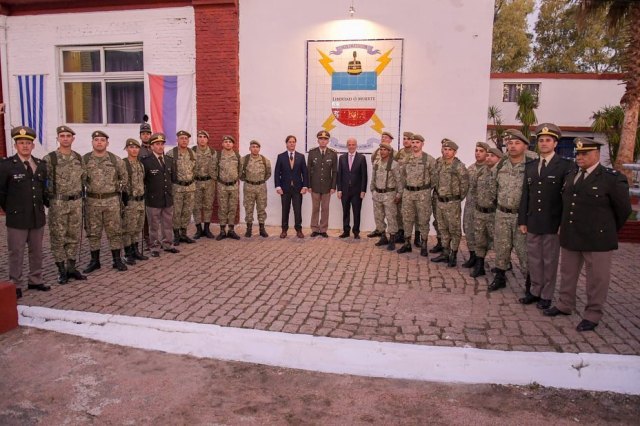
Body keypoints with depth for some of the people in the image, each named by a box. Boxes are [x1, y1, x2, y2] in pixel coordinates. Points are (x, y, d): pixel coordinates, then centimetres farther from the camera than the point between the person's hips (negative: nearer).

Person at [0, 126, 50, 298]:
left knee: (37, 252, 13)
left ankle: (35, 281, 26)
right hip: (17, 218, -4)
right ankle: (16, 285, 15)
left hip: (38, 217, 4)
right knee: (16, 253, 4)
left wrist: (47, 204, 9)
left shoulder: (41, 165, 6)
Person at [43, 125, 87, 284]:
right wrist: (49, 195, -5)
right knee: (58, 237, 2)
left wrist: (78, 194, 11)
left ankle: (71, 267, 21)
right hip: (58, 203, -4)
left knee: (74, 236, 10)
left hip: (76, 202, 4)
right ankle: (61, 270, 12)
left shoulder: (79, 158, 7)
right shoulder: (49, 159, -7)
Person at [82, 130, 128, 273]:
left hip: (112, 200, 0)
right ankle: (94, 261, 19)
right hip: (92, 201, 0)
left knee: (115, 231, 4)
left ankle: (117, 260, 14)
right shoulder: (84, 160, -1)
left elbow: (123, 177, 12)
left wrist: (119, 191, 9)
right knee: (93, 232, 8)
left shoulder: (116, 160, 0)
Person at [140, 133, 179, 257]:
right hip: (153, 199, -5)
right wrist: (146, 192, -5)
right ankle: (155, 247, 19)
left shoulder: (169, 160, 7)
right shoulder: (146, 161, -10)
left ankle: (167, 244, 29)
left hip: (168, 199, 5)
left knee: (168, 224, 15)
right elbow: (141, 180, -8)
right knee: (154, 225, 7)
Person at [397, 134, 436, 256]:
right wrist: (408, 185, 13)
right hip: (408, 192, 4)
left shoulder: (429, 159, -7)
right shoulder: (405, 159, 7)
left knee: (423, 220, 3)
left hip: (423, 193, -4)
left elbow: (434, 176, -3)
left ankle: (424, 246, 13)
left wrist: (427, 188, 2)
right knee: (407, 219, 9)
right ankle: (407, 244, 20)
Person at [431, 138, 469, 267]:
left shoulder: (459, 166, -14)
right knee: (443, 229, 15)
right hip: (440, 202, 7)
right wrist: (438, 193, 14)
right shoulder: (439, 165, 8)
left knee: (454, 230, 3)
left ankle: (453, 255, 11)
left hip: (452, 203, -7)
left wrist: (459, 198, -7)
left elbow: (465, 184, -13)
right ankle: (445, 253, 26)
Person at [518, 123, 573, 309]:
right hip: (533, 222, 4)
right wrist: (522, 220, 8)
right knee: (533, 259, 11)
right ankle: (535, 291, 25)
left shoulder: (566, 166, -5)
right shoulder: (529, 166, 10)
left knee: (550, 261, 7)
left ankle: (546, 295, 19)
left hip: (553, 223, -4)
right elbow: (525, 194, 10)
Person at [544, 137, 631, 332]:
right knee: (567, 274, 17)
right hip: (570, 237, 6)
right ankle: (565, 305, 33)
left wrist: (608, 231, 7)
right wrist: (564, 227, 15)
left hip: (597, 239, -6)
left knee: (596, 279, 6)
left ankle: (593, 315, 19)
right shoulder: (570, 176, 8)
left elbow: (623, 209, -2)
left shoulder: (613, 178, -10)